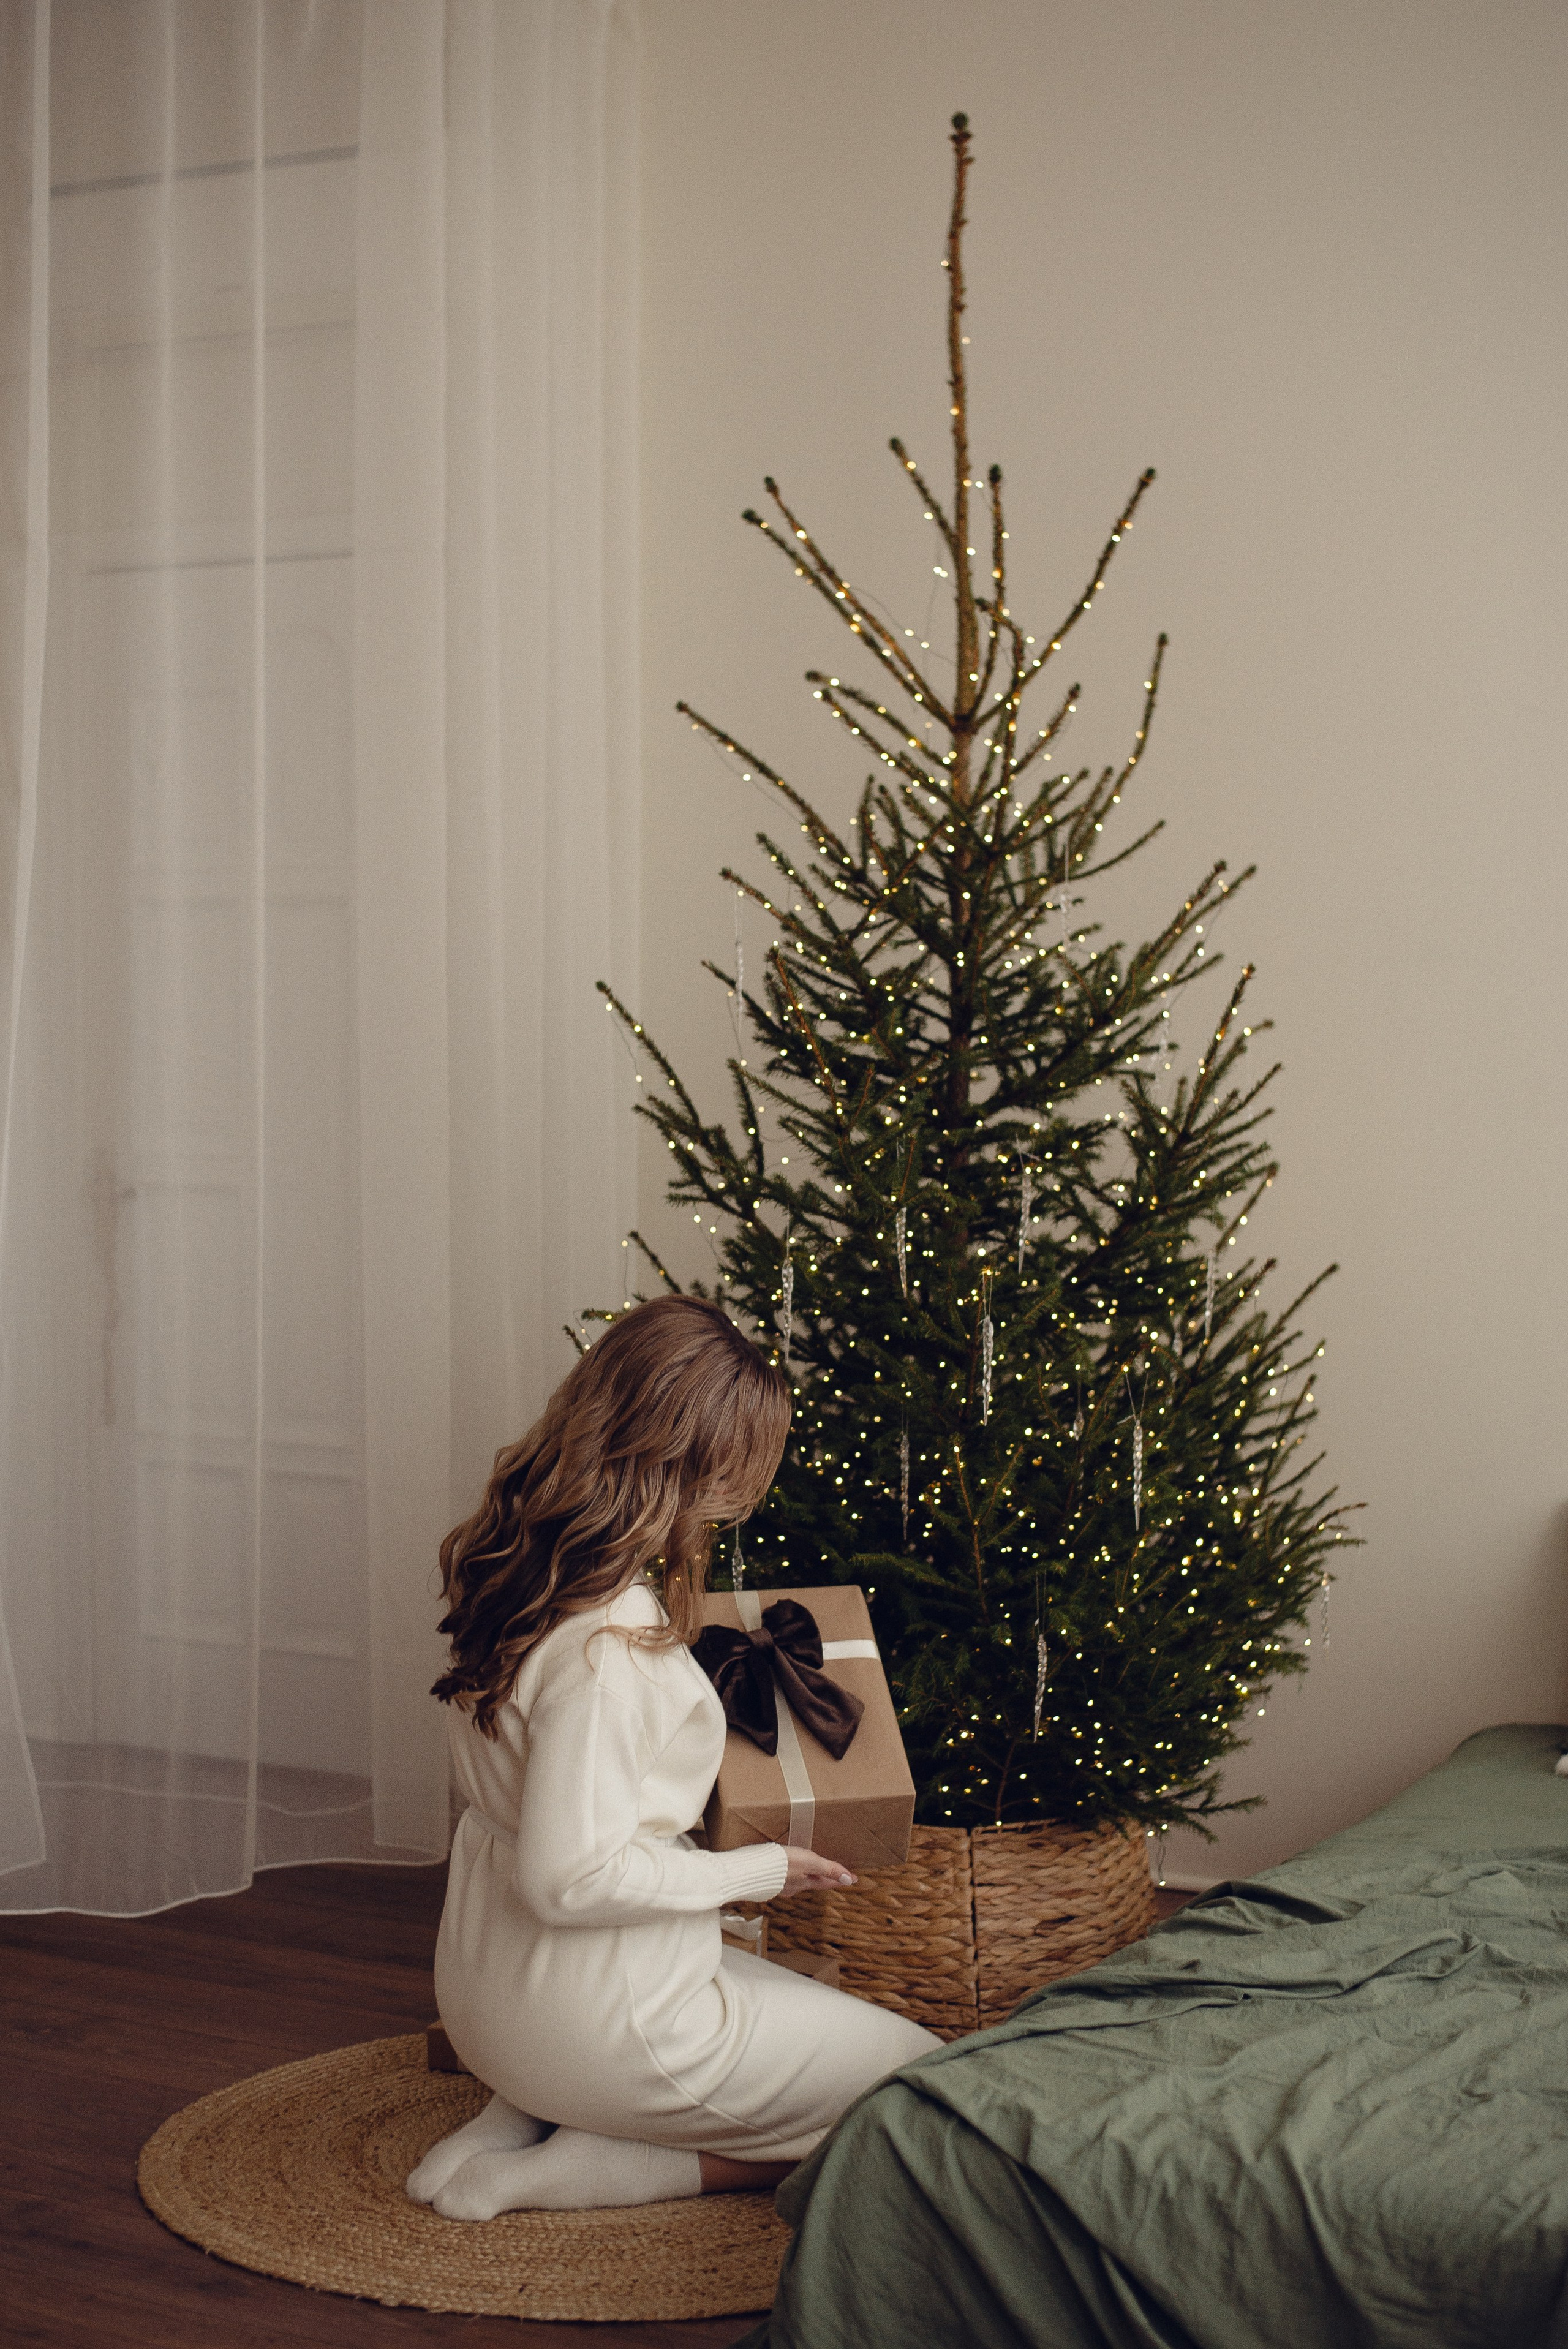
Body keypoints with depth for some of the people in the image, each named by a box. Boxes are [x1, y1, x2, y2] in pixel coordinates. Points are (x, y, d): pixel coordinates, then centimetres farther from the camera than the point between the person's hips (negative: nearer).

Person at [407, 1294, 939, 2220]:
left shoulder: (519, 1567, -1)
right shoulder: (606, 1641, -30)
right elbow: (569, 1879, -28)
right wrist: (756, 1872, -15)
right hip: (598, 2028, -9)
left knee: (836, 2020, 28)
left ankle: (527, 2119, 12)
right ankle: (565, 2170, -2)